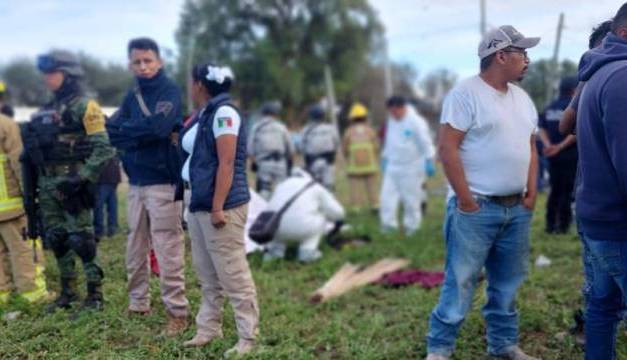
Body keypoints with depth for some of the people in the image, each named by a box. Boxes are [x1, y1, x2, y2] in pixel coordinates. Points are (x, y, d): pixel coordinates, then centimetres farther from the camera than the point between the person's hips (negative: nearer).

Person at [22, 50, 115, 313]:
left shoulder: (84, 106, -6)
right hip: (47, 184, 8)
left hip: (71, 184, -8)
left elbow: (103, 148, -14)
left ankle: (95, 295, 4)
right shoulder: (47, 111, 18)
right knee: (55, 239, 12)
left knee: (81, 239, -5)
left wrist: (82, 177, -22)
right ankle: (68, 292, 24)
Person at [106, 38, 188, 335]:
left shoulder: (169, 91, -6)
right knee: (135, 249, 15)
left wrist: (128, 132, -5)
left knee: (167, 251, -6)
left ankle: (177, 312, 1)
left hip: (163, 182, -7)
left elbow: (158, 126, -23)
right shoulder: (132, 96, 14)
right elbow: (111, 131, 2)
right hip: (135, 182, 7)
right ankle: (138, 304, 28)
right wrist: (145, 133, -14)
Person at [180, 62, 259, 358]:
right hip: (199, 205, 9)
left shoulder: (224, 112, -12)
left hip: (222, 207, -9)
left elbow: (226, 164, -18)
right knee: (207, 275, 14)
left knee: (233, 275, -5)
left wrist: (218, 207, -21)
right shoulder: (204, 114, 16)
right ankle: (208, 328, 24)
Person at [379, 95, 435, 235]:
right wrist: (385, 158, 21)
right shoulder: (391, 120, 9)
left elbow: (426, 142, -12)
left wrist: (429, 160, -15)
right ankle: (388, 224, 4)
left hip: (412, 168, -6)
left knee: (411, 199, 2)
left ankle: (411, 226, 14)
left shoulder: (416, 121, -13)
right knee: (387, 195, -1)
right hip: (393, 167, 6)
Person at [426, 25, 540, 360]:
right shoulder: (466, 92, -10)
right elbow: (447, 148, -15)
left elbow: (530, 147, 20)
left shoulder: (521, 97, 14)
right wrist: (466, 200, -15)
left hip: (517, 209, 7)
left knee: (507, 284, 14)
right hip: (476, 208, -7)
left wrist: (531, 193, 9)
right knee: (460, 283, -3)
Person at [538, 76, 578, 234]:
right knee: (567, 191, 0)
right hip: (570, 155, -6)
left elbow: (542, 129, 5)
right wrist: (561, 146, -18)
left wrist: (548, 145, -5)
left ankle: (550, 224, 14)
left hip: (553, 155, 6)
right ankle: (562, 225, 1)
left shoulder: (550, 107, 11)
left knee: (555, 190, 13)